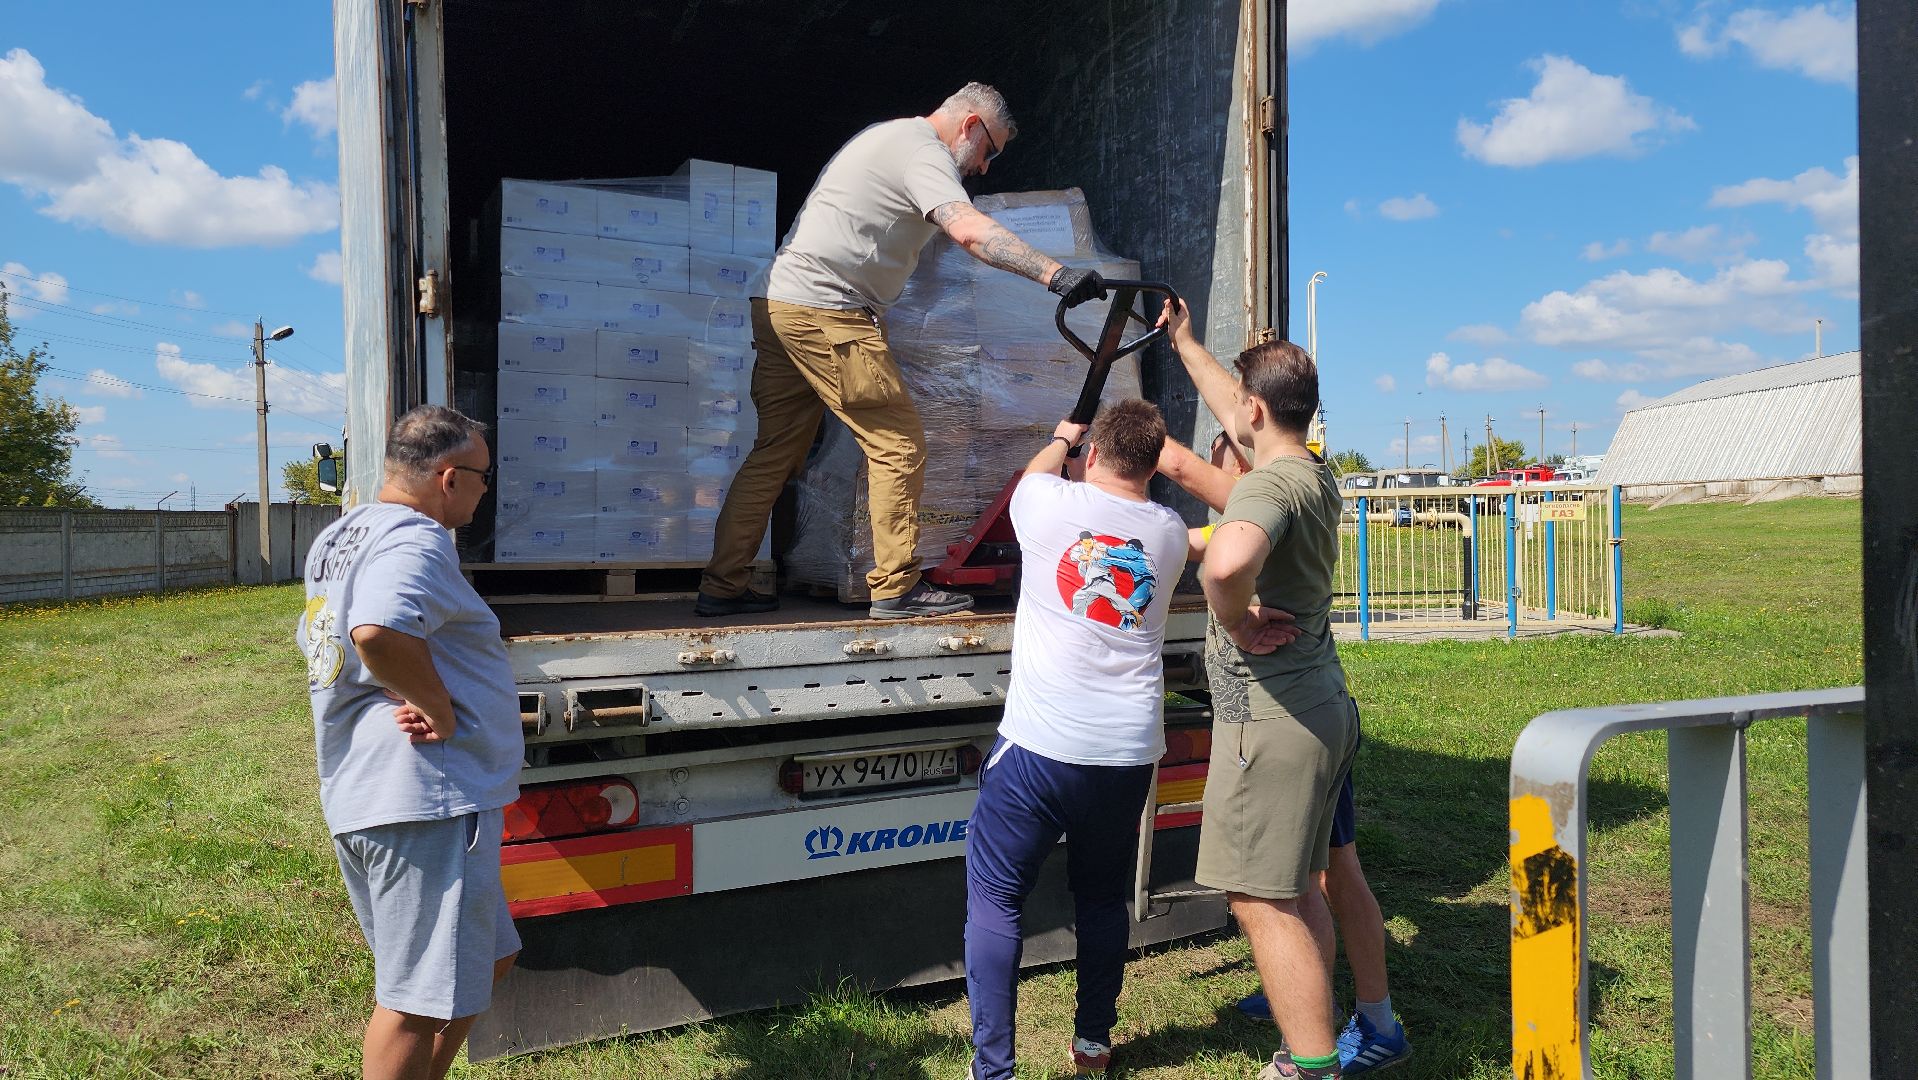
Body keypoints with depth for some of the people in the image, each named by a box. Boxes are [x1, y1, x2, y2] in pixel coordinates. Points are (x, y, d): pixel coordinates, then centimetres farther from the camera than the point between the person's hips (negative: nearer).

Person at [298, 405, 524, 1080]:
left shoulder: (338, 537, 18)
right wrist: (441, 710, -20)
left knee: (487, 961, 23)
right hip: (426, 800, -11)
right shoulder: (414, 539, -16)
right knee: (419, 999, 1)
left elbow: (325, 645, 28)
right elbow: (378, 632, -35)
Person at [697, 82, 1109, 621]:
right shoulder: (924, 152, -8)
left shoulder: (888, 135, 24)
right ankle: (896, 588, 0)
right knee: (900, 444, -4)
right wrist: (1055, 274, -32)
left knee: (776, 452, 12)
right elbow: (970, 230, -25)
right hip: (826, 314, -10)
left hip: (778, 306, 10)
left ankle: (722, 588, 14)